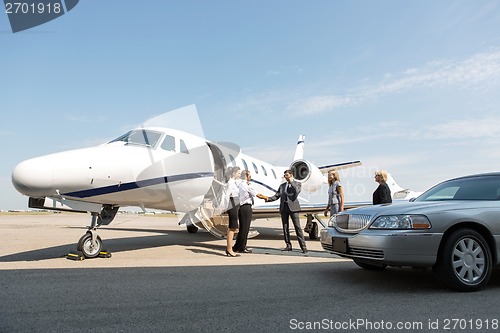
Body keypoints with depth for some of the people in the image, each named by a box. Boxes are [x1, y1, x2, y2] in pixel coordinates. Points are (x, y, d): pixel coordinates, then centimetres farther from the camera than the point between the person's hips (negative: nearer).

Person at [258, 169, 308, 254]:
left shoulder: (297, 184, 8)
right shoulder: (282, 185, 18)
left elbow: (297, 191, -14)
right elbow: (276, 196, 11)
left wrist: (291, 182, -8)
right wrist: (267, 198, -3)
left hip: (293, 207, -5)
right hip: (284, 207, 5)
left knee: (297, 227, -7)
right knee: (285, 227, 6)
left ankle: (303, 247, -5)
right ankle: (288, 246, 14)